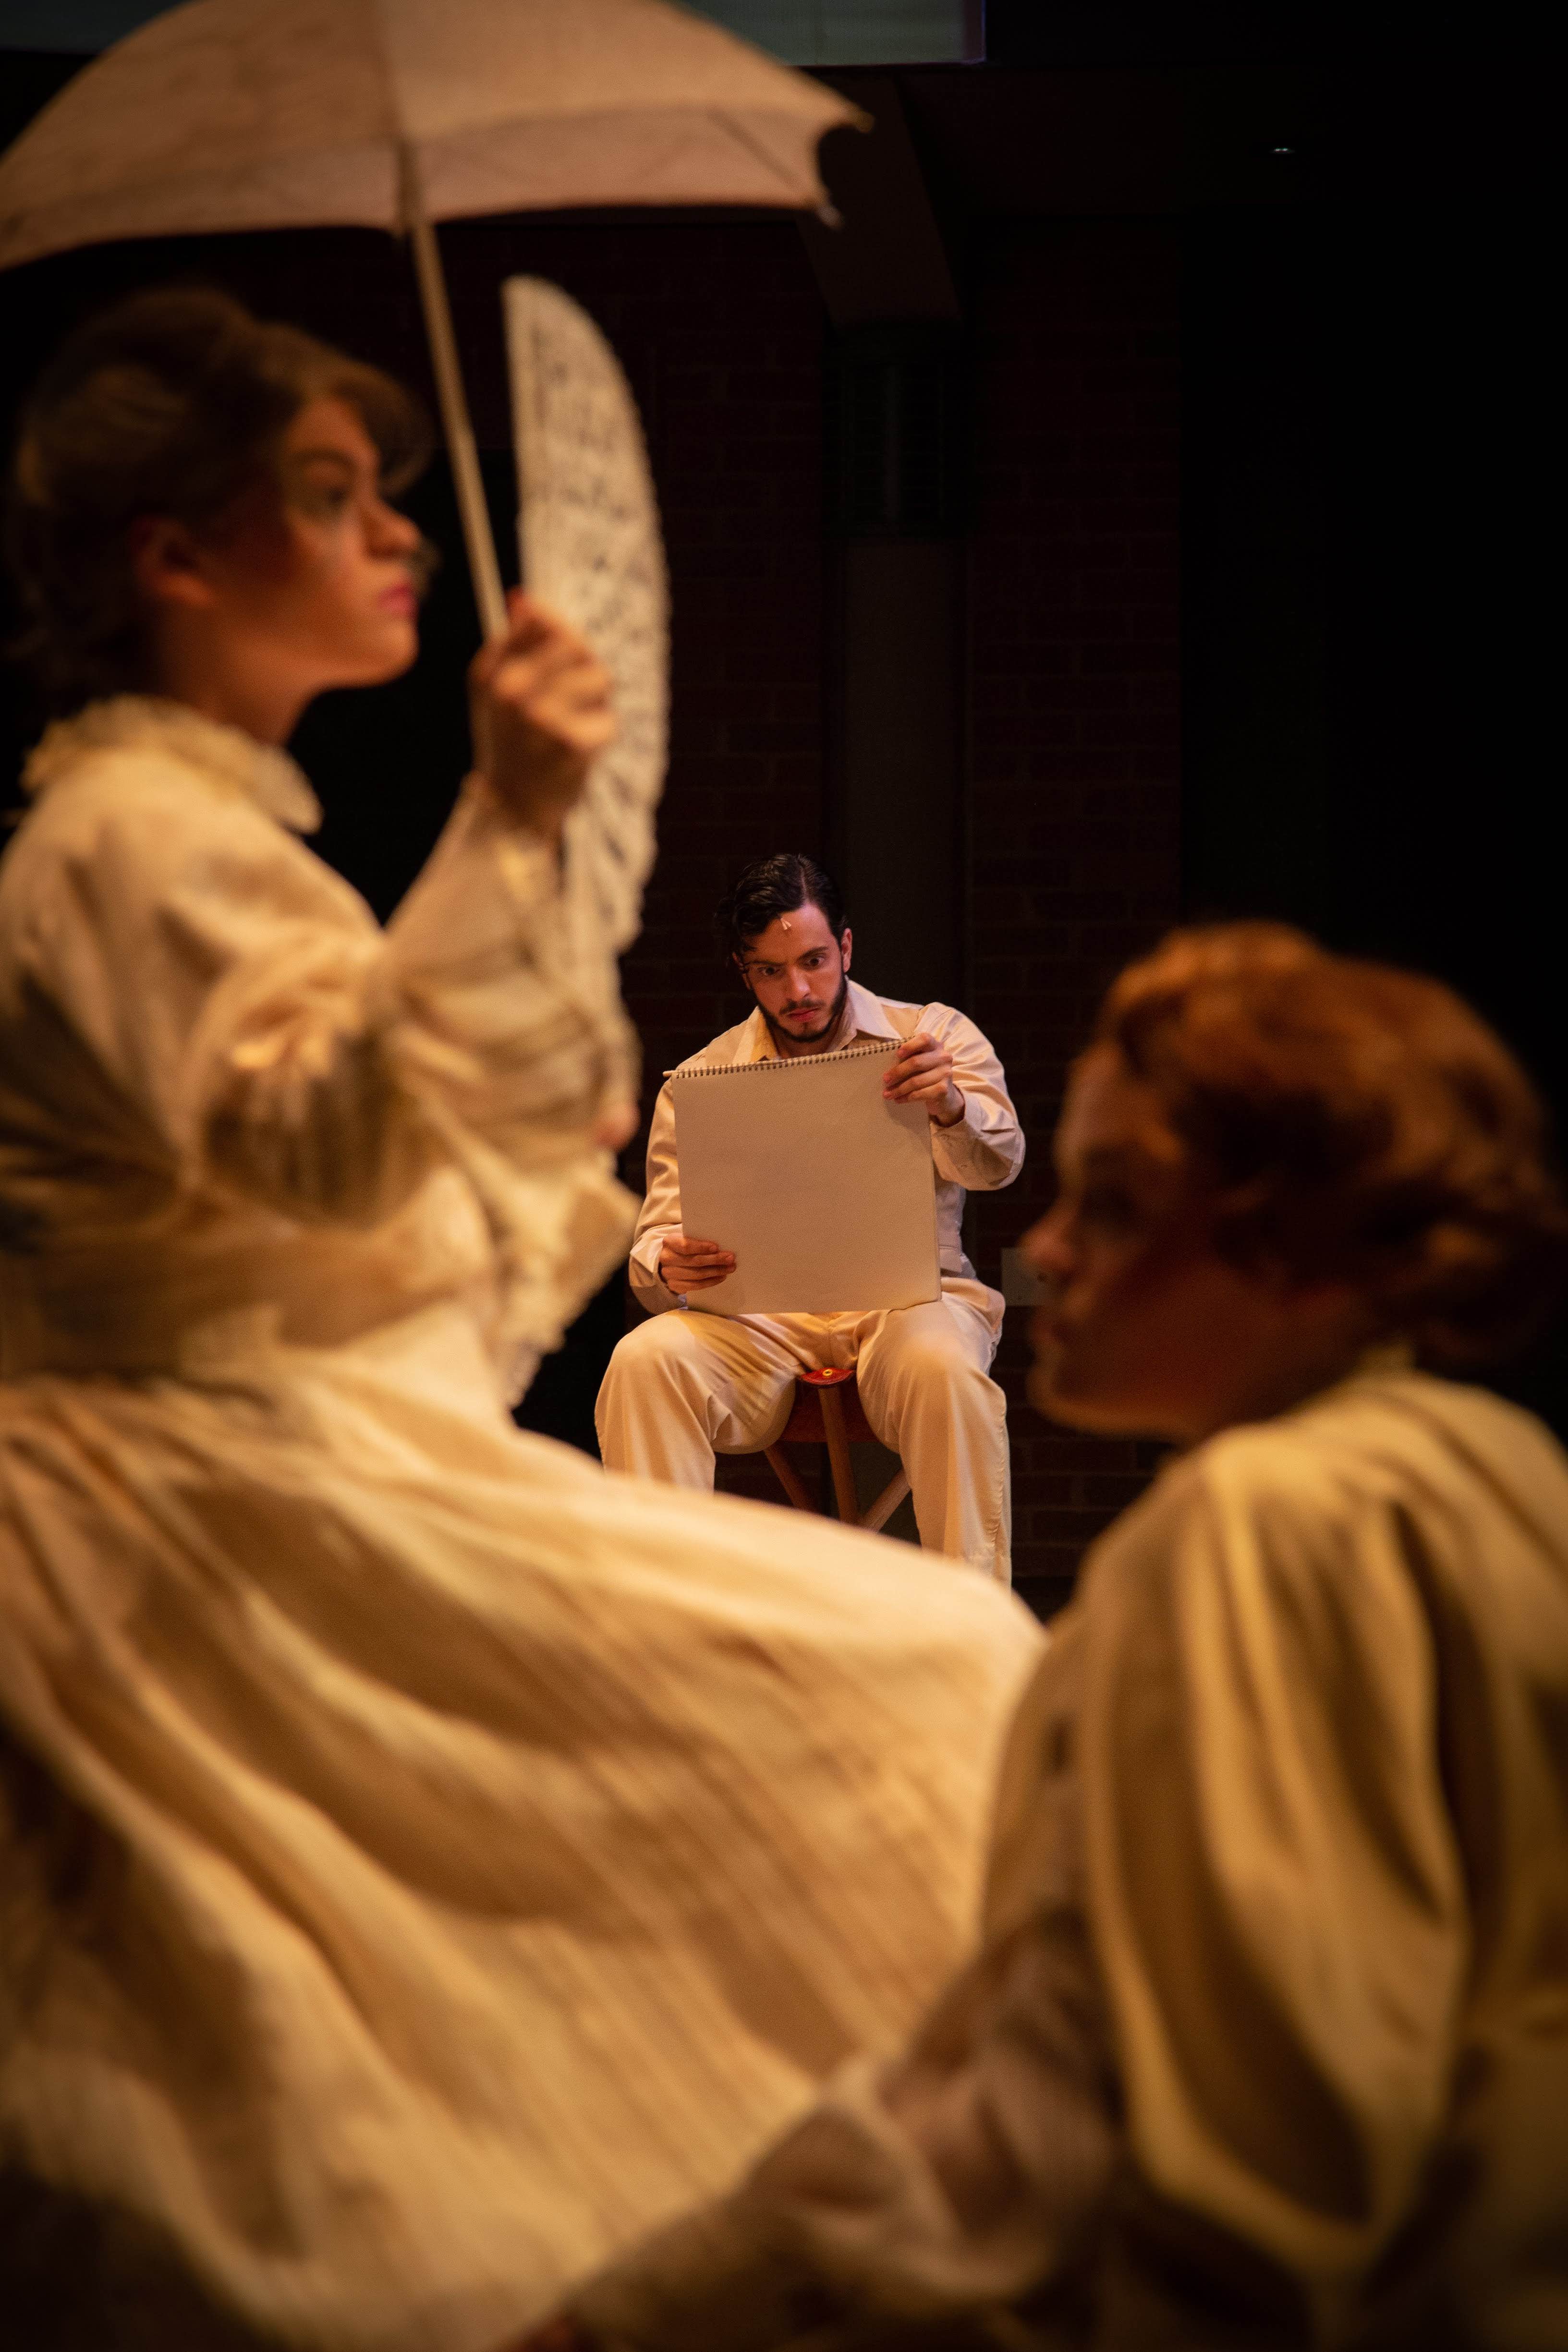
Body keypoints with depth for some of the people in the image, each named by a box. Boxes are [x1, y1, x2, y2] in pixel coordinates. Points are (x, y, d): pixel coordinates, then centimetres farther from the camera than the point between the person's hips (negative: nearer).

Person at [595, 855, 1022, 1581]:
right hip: (759, 1315, 2)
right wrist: (670, 1267, -21)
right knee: (644, 1362, -30)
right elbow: (657, 1239, 6)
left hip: (906, 1296, -1)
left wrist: (950, 1105, -34)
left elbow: (996, 1164, -9)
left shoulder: (935, 1036, 7)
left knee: (943, 1368, -37)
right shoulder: (699, 1082, 11)